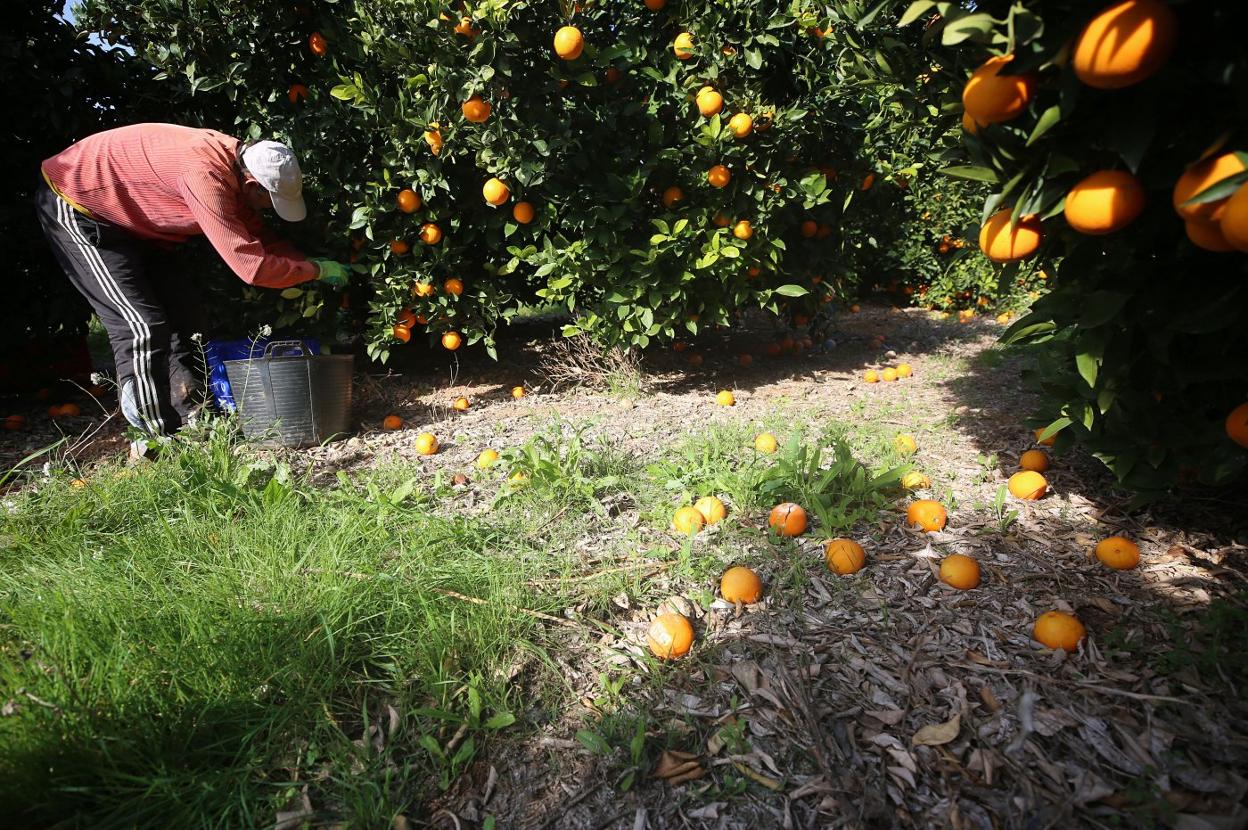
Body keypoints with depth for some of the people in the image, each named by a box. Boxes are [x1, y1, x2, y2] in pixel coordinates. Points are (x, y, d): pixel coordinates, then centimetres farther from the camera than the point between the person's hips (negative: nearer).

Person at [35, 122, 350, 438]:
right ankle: (165, 434, -8)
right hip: (73, 207, -9)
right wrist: (317, 269, -25)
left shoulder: (234, 160, -8)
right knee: (142, 326, -16)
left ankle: (191, 420, 13)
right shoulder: (205, 175, -37)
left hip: (121, 216, 9)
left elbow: (259, 236, 3)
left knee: (180, 316, 6)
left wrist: (308, 264, -8)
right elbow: (250, 265, -37)